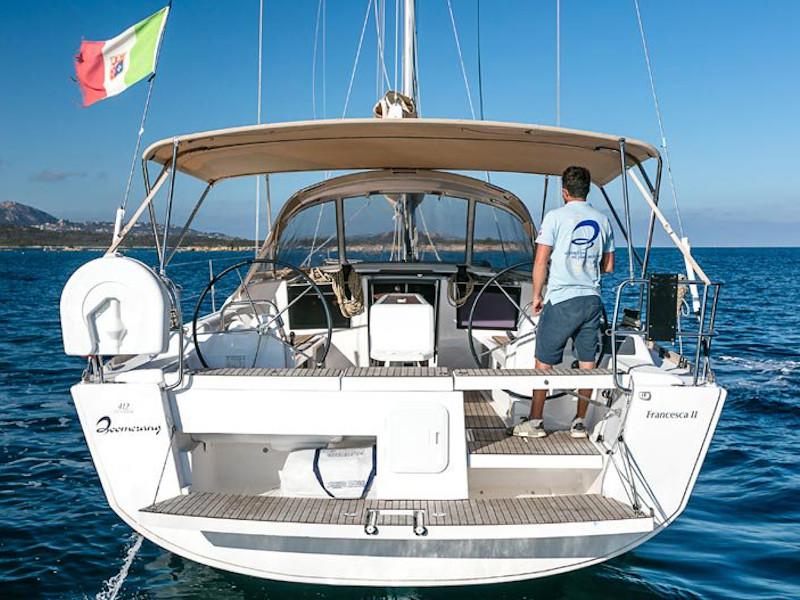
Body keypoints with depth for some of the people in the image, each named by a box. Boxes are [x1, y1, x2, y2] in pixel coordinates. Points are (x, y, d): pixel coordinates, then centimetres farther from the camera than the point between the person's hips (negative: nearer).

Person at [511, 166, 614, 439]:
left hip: (561, 300, -4)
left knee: (544, 363, 4)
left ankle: (534, 422, 9)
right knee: (587, 364, 9)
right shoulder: (603, 220, 8)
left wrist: (537, 295, 2)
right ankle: (579, 423, 14)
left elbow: (540, 262, -8)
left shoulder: (556, 217, -6)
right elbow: (608, 266, 14)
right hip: (592, 299, 5)